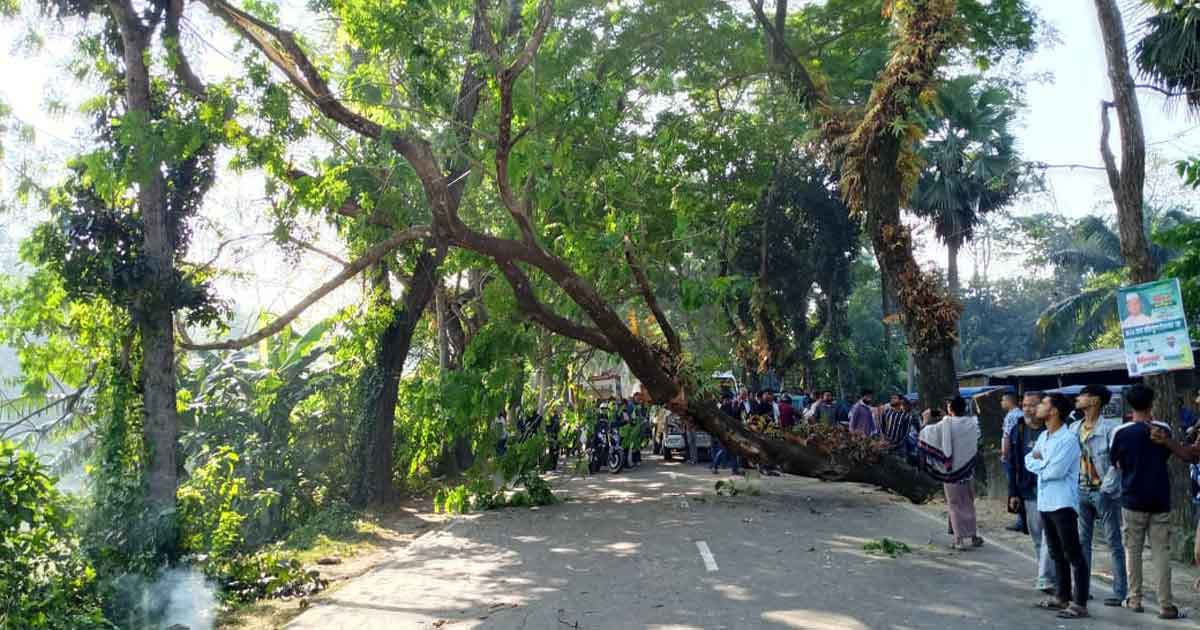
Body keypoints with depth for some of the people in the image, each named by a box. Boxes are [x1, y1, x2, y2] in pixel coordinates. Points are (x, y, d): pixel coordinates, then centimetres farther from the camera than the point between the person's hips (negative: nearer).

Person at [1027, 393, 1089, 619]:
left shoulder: (1068, 439, -14)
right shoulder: (1043, 436, 12)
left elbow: (1055, 471, -21)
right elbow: (1029, 460, 9)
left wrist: (1039, 463, -3)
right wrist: (1044, 463, -10)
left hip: (1062, 504, -9)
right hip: (1044, 502, 9)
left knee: (1073, 555, -2)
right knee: (1056, 554, 17)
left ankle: (1079, 603, 2)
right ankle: (1063, 596, 28)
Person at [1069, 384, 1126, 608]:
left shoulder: (1110, 427, -12)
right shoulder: (1075, 427, 8)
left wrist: (1106, 489, -16)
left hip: (1104, 492, -7)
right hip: (1081, 491, 7)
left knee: (1114, 543, 2)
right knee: (1082, 541, 12)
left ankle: (1120, 592, 8)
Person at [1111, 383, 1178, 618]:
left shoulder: (1120, 432, -9)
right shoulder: (1163, 429, -3)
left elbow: (1115, 462, 3)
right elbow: (1167, 455, 15)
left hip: (1132, 500, -1)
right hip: (1160, 500, 1)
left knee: (1133, 551, 10)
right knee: (1161, 552, 4)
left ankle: (1135, 599, 14)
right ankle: (1166, 605, 3)